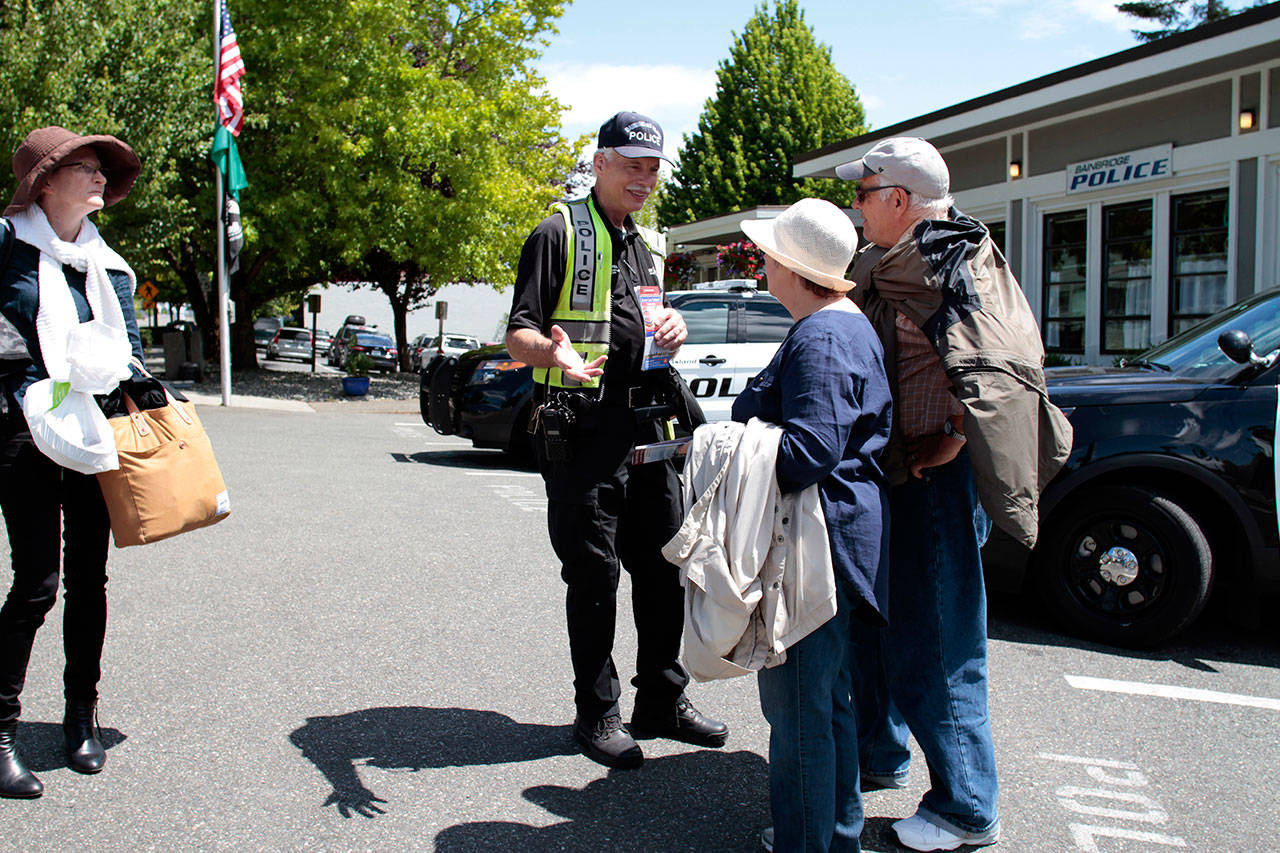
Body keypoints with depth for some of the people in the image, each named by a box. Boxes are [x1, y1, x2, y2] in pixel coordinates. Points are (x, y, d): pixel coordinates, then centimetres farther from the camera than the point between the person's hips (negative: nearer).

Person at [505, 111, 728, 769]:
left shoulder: (649, 245, 20)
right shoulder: (560, 234, -3)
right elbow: (519, 333, -9)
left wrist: (672, 330, 4)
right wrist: (553, 352, -32)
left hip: (646, 424, 7)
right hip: (582, 430, -7)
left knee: (663, 566, 10)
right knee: (594, 575, 0)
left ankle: (662, 701, 24)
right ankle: (597, 714, 15)